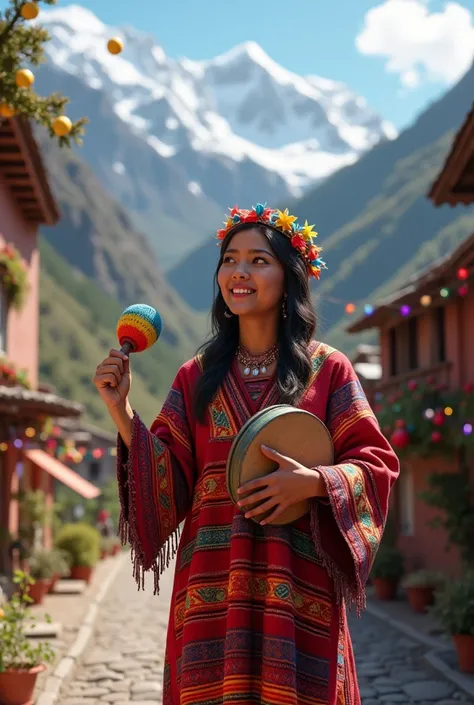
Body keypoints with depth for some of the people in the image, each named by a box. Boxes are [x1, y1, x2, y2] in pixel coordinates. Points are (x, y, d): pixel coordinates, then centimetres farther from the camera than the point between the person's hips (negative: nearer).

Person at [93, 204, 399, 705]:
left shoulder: (327, 369, 4)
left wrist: (314, 482, -15)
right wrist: (122, 412, -6)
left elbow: (375, 463, 2)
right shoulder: (197, 376, 10)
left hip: (298, 583, -1)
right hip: (213, 582, 2)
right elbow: (170, 481, 5)